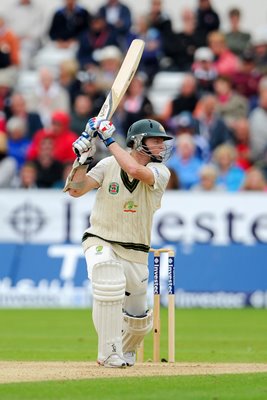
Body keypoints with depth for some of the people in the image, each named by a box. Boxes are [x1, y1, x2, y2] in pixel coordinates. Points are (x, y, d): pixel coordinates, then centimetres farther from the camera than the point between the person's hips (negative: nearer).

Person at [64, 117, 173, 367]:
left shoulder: (160, 172, -8)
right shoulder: (108, 165, -6)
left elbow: (135, 170, -30)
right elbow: (76, 190, -9)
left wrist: (109, 140, -23)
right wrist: (82, 157, -21)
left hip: (135, 252, 2)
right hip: (100, 241, -2)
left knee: (138, 319, 10)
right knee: (109, 285, -34)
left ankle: (126, 350, 46)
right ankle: (109, 353, -23)